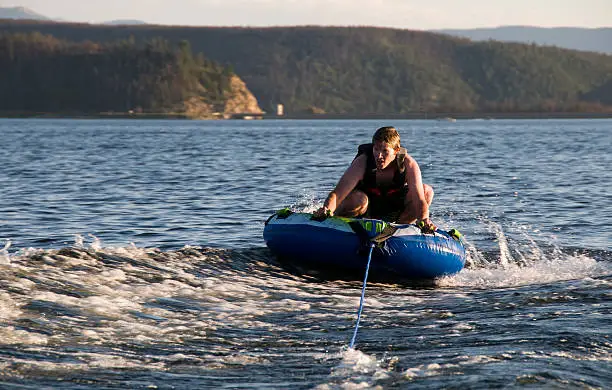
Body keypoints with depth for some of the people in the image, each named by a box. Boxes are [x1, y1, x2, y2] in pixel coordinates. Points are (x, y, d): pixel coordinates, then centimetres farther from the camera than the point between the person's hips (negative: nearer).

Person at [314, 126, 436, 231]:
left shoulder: (408, 164, -24)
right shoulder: (362, 162, -28)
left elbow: (419, 200, -31)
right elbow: (336, 194, -35)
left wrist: (423, 220, -52)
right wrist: (327, 210, -57)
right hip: (367, 212, -2)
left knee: (427, 190, -18)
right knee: (358, 198, -37)